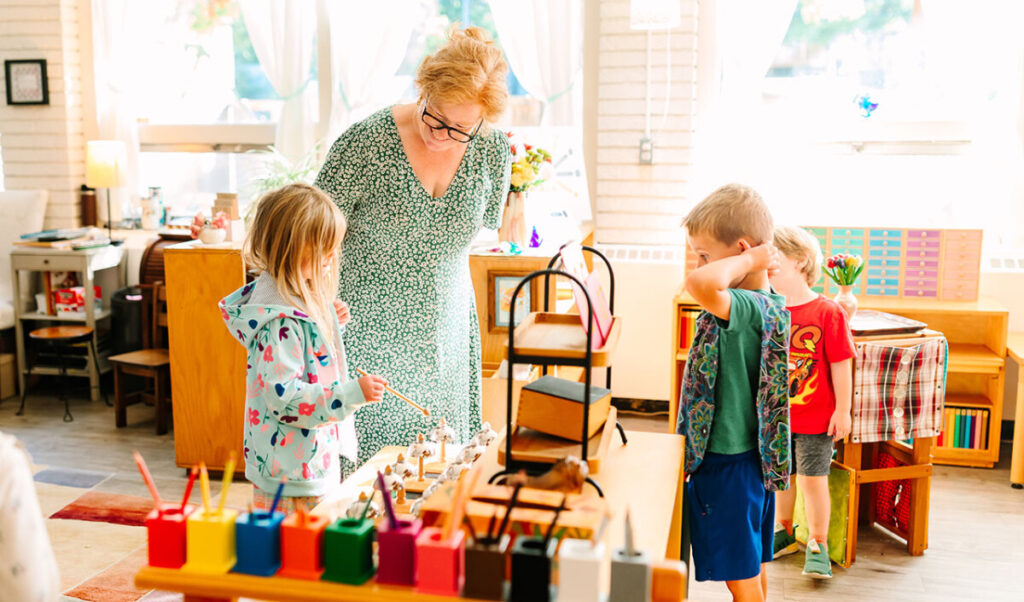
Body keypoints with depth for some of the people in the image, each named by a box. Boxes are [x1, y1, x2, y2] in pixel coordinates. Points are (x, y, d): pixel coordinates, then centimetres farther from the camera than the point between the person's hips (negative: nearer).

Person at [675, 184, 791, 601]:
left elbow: (699, 285, -46)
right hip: (751, 455, 10)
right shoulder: (769, 305, 4)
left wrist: (748, 261, -32)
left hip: (727, 464, -10)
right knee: (753, 567, 23)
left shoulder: (747, 307, -26)